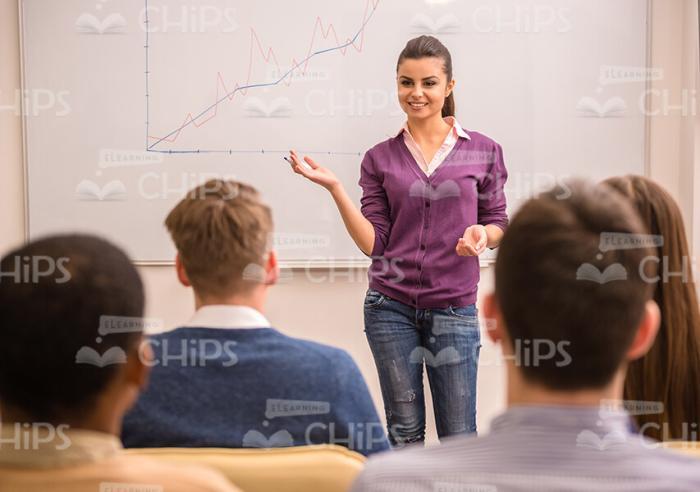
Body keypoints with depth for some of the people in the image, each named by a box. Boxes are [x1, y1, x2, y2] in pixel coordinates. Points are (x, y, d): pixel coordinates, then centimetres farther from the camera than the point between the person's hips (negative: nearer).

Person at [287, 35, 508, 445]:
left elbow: (498, 224, 8)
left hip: (454, 309, -1)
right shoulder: (381, 158, 4)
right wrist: (334, 187, -12)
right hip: (391, 308, 1)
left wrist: (481, 235, -15)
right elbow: (373, 242, -1)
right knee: (404, 432, 10)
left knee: (459, 435, 4)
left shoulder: (483, 152, 3)